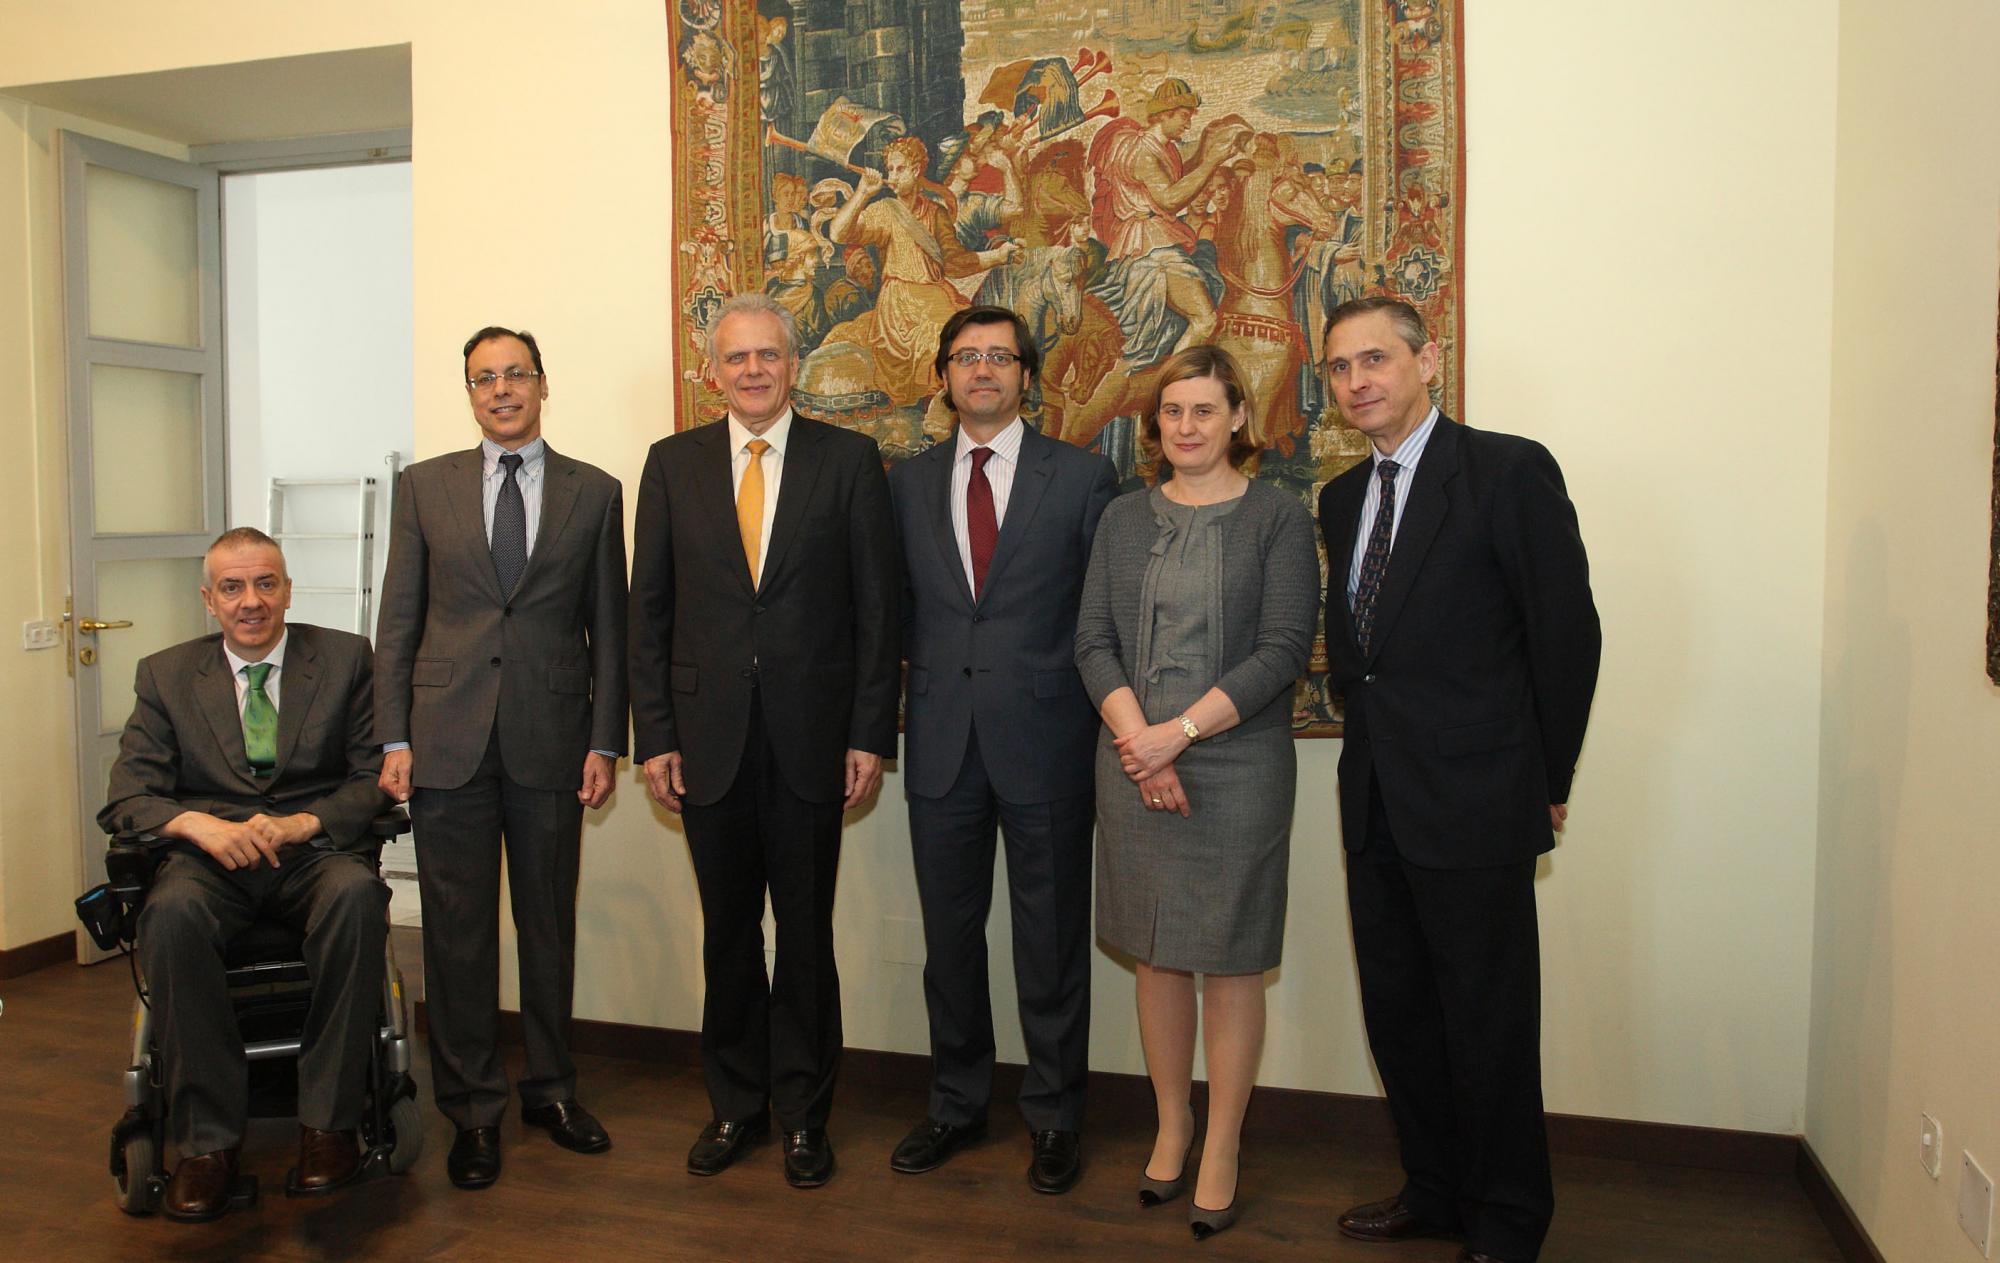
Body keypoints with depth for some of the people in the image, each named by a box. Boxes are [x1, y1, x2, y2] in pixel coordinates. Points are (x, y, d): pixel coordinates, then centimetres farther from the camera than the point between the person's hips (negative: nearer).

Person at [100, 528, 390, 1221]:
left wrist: (299, 823, -17)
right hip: (210, 855, 2)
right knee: (171, 913, -33)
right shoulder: (165, 675, 13)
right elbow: (126, 798, 5)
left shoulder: (346, 658, 9)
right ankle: (208, 1139, -23)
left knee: (357, 894, -36)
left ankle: (327, 1123, -25)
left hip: (316, 850, -1)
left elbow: (376, 779, 2)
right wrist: (200, 824, -17)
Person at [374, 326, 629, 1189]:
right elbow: (398, 620, 6)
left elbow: (609, 627, 5)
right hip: (449, 744, 0)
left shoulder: (595, 493, 6)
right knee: (458, 931, 5)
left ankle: (550, 1089, 26)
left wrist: (605, 743, -1)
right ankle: (472, 1109, 19)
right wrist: (393, 738, -1)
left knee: (549, 924, 10)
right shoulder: (425, 486, 8)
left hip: (549, 744, 0)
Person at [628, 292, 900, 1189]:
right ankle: (735, 1105, 29)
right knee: (728, 932, 12)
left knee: (805, 932, 8)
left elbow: (877, 606, -1)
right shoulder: (673, 464, 6)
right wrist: (653, 736, 0)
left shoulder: (849, 460, 1)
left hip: (810, 738, -1)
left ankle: (803, 1114, 24)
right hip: (709, 738, 2)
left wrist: (870, 735, -5)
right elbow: (649, 609, 6)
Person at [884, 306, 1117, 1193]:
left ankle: (1055, 1115, 23)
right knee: (949, 937, 13)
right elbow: (902, 605, 15)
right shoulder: (907, 483, 10)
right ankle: (957, 1103, 29)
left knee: (1051, 942, 7)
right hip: (942, 743, 3)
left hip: (1045, 743, -3)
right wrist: (932, 673, 3)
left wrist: (1100, 722, -2)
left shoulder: (1082, 478, 1)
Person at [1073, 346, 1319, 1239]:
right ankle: (1171, 1123, 30)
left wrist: (1178, 732, -16)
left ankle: (1221, 1149, 19)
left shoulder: (1278, 519, -1)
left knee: (1230, 962, 5)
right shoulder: (1124, 520, 9)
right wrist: (1139, 743, -11)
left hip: (1237, 769, -3)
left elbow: (1284, 650, -9)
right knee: (1156, 954, 12)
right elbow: (1094, 640, 3)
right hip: (1133, 766, 3)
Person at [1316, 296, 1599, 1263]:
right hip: (1376, 805, 7)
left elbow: (1566, 631, -9)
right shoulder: (1341, 498, 11)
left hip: (1472, 808, -7)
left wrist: (1547, 782, -4)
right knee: (1397, 1013, 16)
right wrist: (1372, 739, 9)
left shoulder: (1509, 472, -10)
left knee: (1489, 1026, 5)